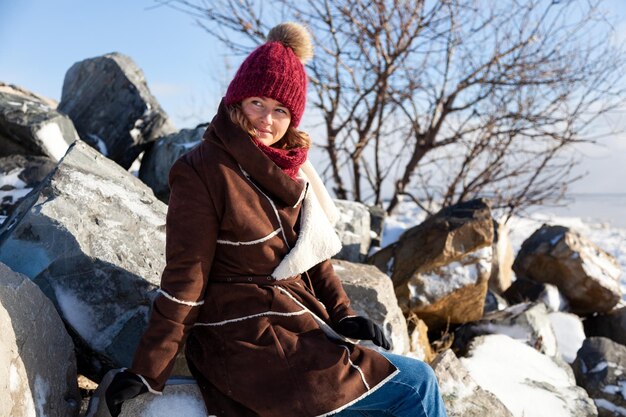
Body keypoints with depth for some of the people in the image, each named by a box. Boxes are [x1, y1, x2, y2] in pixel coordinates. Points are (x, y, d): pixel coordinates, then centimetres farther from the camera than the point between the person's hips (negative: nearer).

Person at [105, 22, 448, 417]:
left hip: (295, 328, 7)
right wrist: (147, 372, -13)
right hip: (248, 346, -7)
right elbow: (185, 280, -13)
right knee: (416, 384, -4)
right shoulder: (202, 172, -14)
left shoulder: (287, 169, 7)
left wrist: (342, 314, 0)